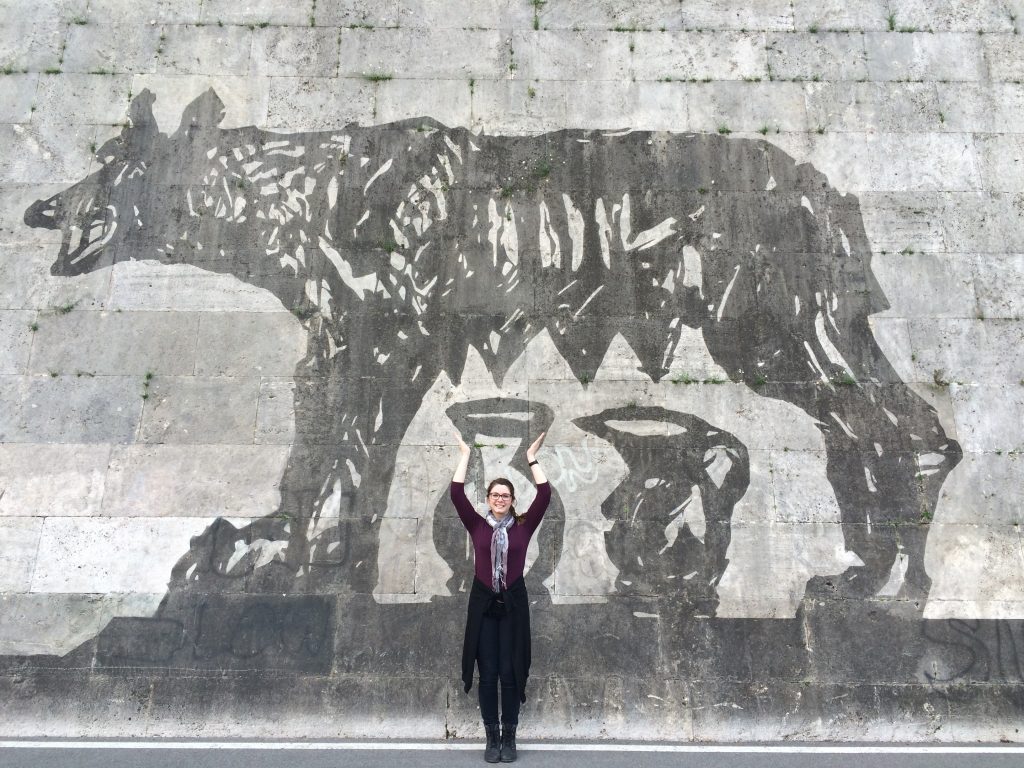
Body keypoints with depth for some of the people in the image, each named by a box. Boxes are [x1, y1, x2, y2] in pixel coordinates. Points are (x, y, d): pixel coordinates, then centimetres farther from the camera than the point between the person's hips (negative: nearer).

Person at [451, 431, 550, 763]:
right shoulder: (477, 525, 2)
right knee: (487, 675, 4)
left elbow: (544, 495, -6)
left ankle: (509, 738, 16)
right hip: (483, 604, 0)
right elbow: (456, 493, -6)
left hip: (514, 604, 0)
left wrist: (532, 458, -2)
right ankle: (492, 738, 16)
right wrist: (465, 456, -1)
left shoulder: (523, 526, 2)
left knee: (510, 674, 3)